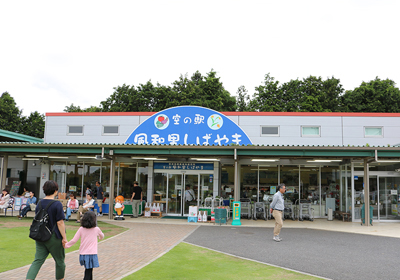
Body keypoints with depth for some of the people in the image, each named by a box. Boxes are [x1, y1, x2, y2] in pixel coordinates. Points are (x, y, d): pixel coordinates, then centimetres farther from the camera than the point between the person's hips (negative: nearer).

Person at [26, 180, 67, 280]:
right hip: (54, 238, -6)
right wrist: (64, 238, -10)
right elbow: (60, 223, -17)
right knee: (60, 261, 13)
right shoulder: (57, 204, -16)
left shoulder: (40, 203, 5)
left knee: (37, 261, 6)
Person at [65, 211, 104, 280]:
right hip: (92, 254, -3)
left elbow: (74, 240, -1)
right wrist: (99, 237, 43)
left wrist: (66, 245, 15)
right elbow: (102, 236, 20)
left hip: (82, 254, 3)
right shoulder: (96, 229, -1)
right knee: (89, 271, -2)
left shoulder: (81, 229, 0)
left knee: (88, 270, 21)